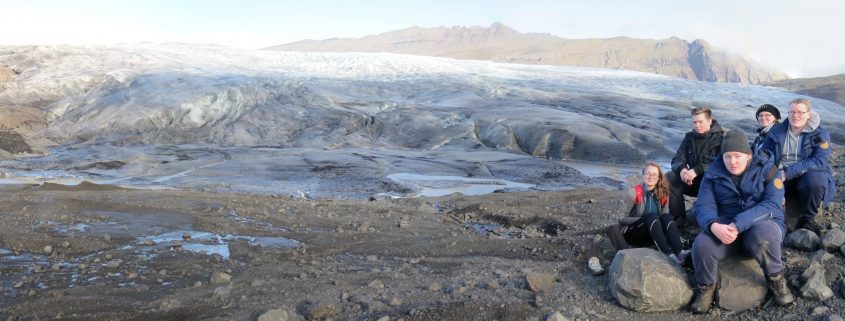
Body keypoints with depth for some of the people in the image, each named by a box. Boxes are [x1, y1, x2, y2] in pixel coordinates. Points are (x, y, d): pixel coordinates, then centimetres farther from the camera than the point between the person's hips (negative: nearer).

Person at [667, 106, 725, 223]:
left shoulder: (721, 137, -7)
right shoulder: (690, 137, 7)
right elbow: (677, 159, 2)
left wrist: (697, 170, -32)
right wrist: (681, 169, -22)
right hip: (692, 180, 5)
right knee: (669, 177, -21)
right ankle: (678, 217, -15)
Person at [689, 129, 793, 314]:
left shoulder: (766, 169, -5)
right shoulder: (713, 173, 2)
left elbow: (771, 204, -18)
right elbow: (703, 205, -8)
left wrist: (739, 225, -32)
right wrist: (714, 226, -33)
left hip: (762, 223, -1)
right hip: (725, 227, 2)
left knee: (762, 235, -38)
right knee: (701, 245, -29)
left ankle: (776, 279, -7)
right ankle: (705, 287, -1)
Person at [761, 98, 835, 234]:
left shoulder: (820, 134, -1)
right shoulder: (776, 131, 8)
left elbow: (820, 161, -15)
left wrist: (788, 172, -27)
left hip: (808, 175, -1)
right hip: (781, 178, 1)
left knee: (815, 179, -37)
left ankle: (807, 219, -12)